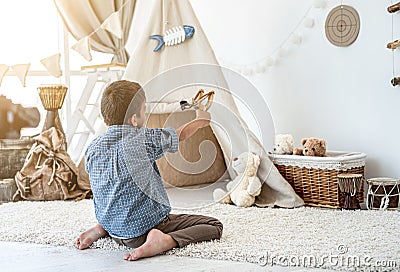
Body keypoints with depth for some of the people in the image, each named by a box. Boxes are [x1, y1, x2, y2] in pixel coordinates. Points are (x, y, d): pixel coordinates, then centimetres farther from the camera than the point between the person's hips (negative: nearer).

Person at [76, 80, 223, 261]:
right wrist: (201, 120, 23)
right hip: (146, 225, -6)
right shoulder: (145, 139, -14)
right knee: (214, 226, -4)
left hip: (115, 231, 7)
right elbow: (180, 135, 4)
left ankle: (101, 229, 12)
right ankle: (166, 240, -21)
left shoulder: (92, 149, -2)